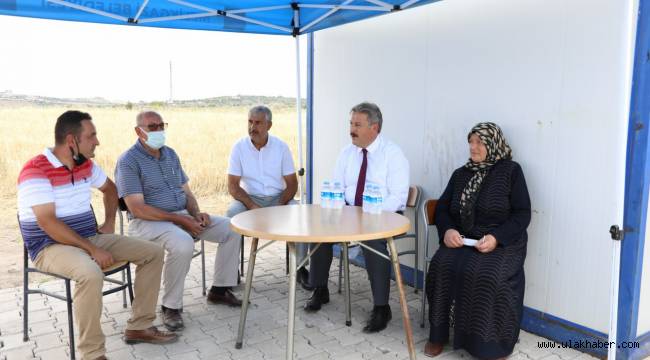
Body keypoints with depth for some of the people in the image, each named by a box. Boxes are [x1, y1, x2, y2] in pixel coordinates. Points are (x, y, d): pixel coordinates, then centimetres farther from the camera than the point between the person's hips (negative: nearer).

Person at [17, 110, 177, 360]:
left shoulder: (85, 164, 5)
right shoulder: (36, 171, -18)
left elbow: (109, 188, 26)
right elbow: (48, 223, -25)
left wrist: (109, 223, 14)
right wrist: (93, 250, -26)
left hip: (90, 238, 8)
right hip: (51, 246, -8)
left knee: (153, 253, -2)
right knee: (90, 273, -40)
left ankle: (139, 327, 5)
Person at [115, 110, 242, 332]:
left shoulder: (170, 154, 13)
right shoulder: (128, 161, -10)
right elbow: (137, 209, -18)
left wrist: (196, 213, -5)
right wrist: (180, 219, -21)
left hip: (183, 215, 7)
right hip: (148, 222, -7)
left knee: (231, 229, -6)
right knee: (183, 244, -37)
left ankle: (219, 289, 7)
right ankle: (171, 307, -17)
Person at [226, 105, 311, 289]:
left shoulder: (281, 147, -3)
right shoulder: (239, 147, -5)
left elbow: (292, 183, -1)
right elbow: (233, 186, -7)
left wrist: (280, 206, -18)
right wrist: (252, 206, -23)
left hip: (278, 198, 1)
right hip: (249, 198, 0)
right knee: (232, 214, -30)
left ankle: (300, 267, -9)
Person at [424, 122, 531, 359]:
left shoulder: (511, 171, 2)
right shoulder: (460, 174, 15)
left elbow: (522, 215, -4)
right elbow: (442, 209, 13)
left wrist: (496, 238, -19)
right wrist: (447, 230, -9)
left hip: (501, 243, -3)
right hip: (462, 241, 4)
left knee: (483, 274, -33)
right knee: (441, 265, -26)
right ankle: (438, 334, -12)